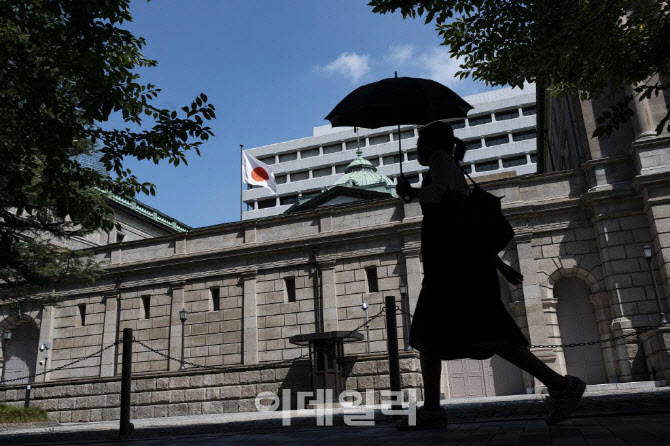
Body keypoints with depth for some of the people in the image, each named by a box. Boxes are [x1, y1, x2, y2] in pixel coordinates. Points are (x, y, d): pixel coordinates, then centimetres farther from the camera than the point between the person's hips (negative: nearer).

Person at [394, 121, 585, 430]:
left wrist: (410, 192, 0)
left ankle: (559, 384, -19)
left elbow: (442, 192, -18)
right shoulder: (454, 172, 30)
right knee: (425, 333, 7)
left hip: (454, 256, -10)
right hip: (451, 257, 10)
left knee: (481, 329, -18)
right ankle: (432, 409, 5)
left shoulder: (440, 158, 5)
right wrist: (500, 265, 24)